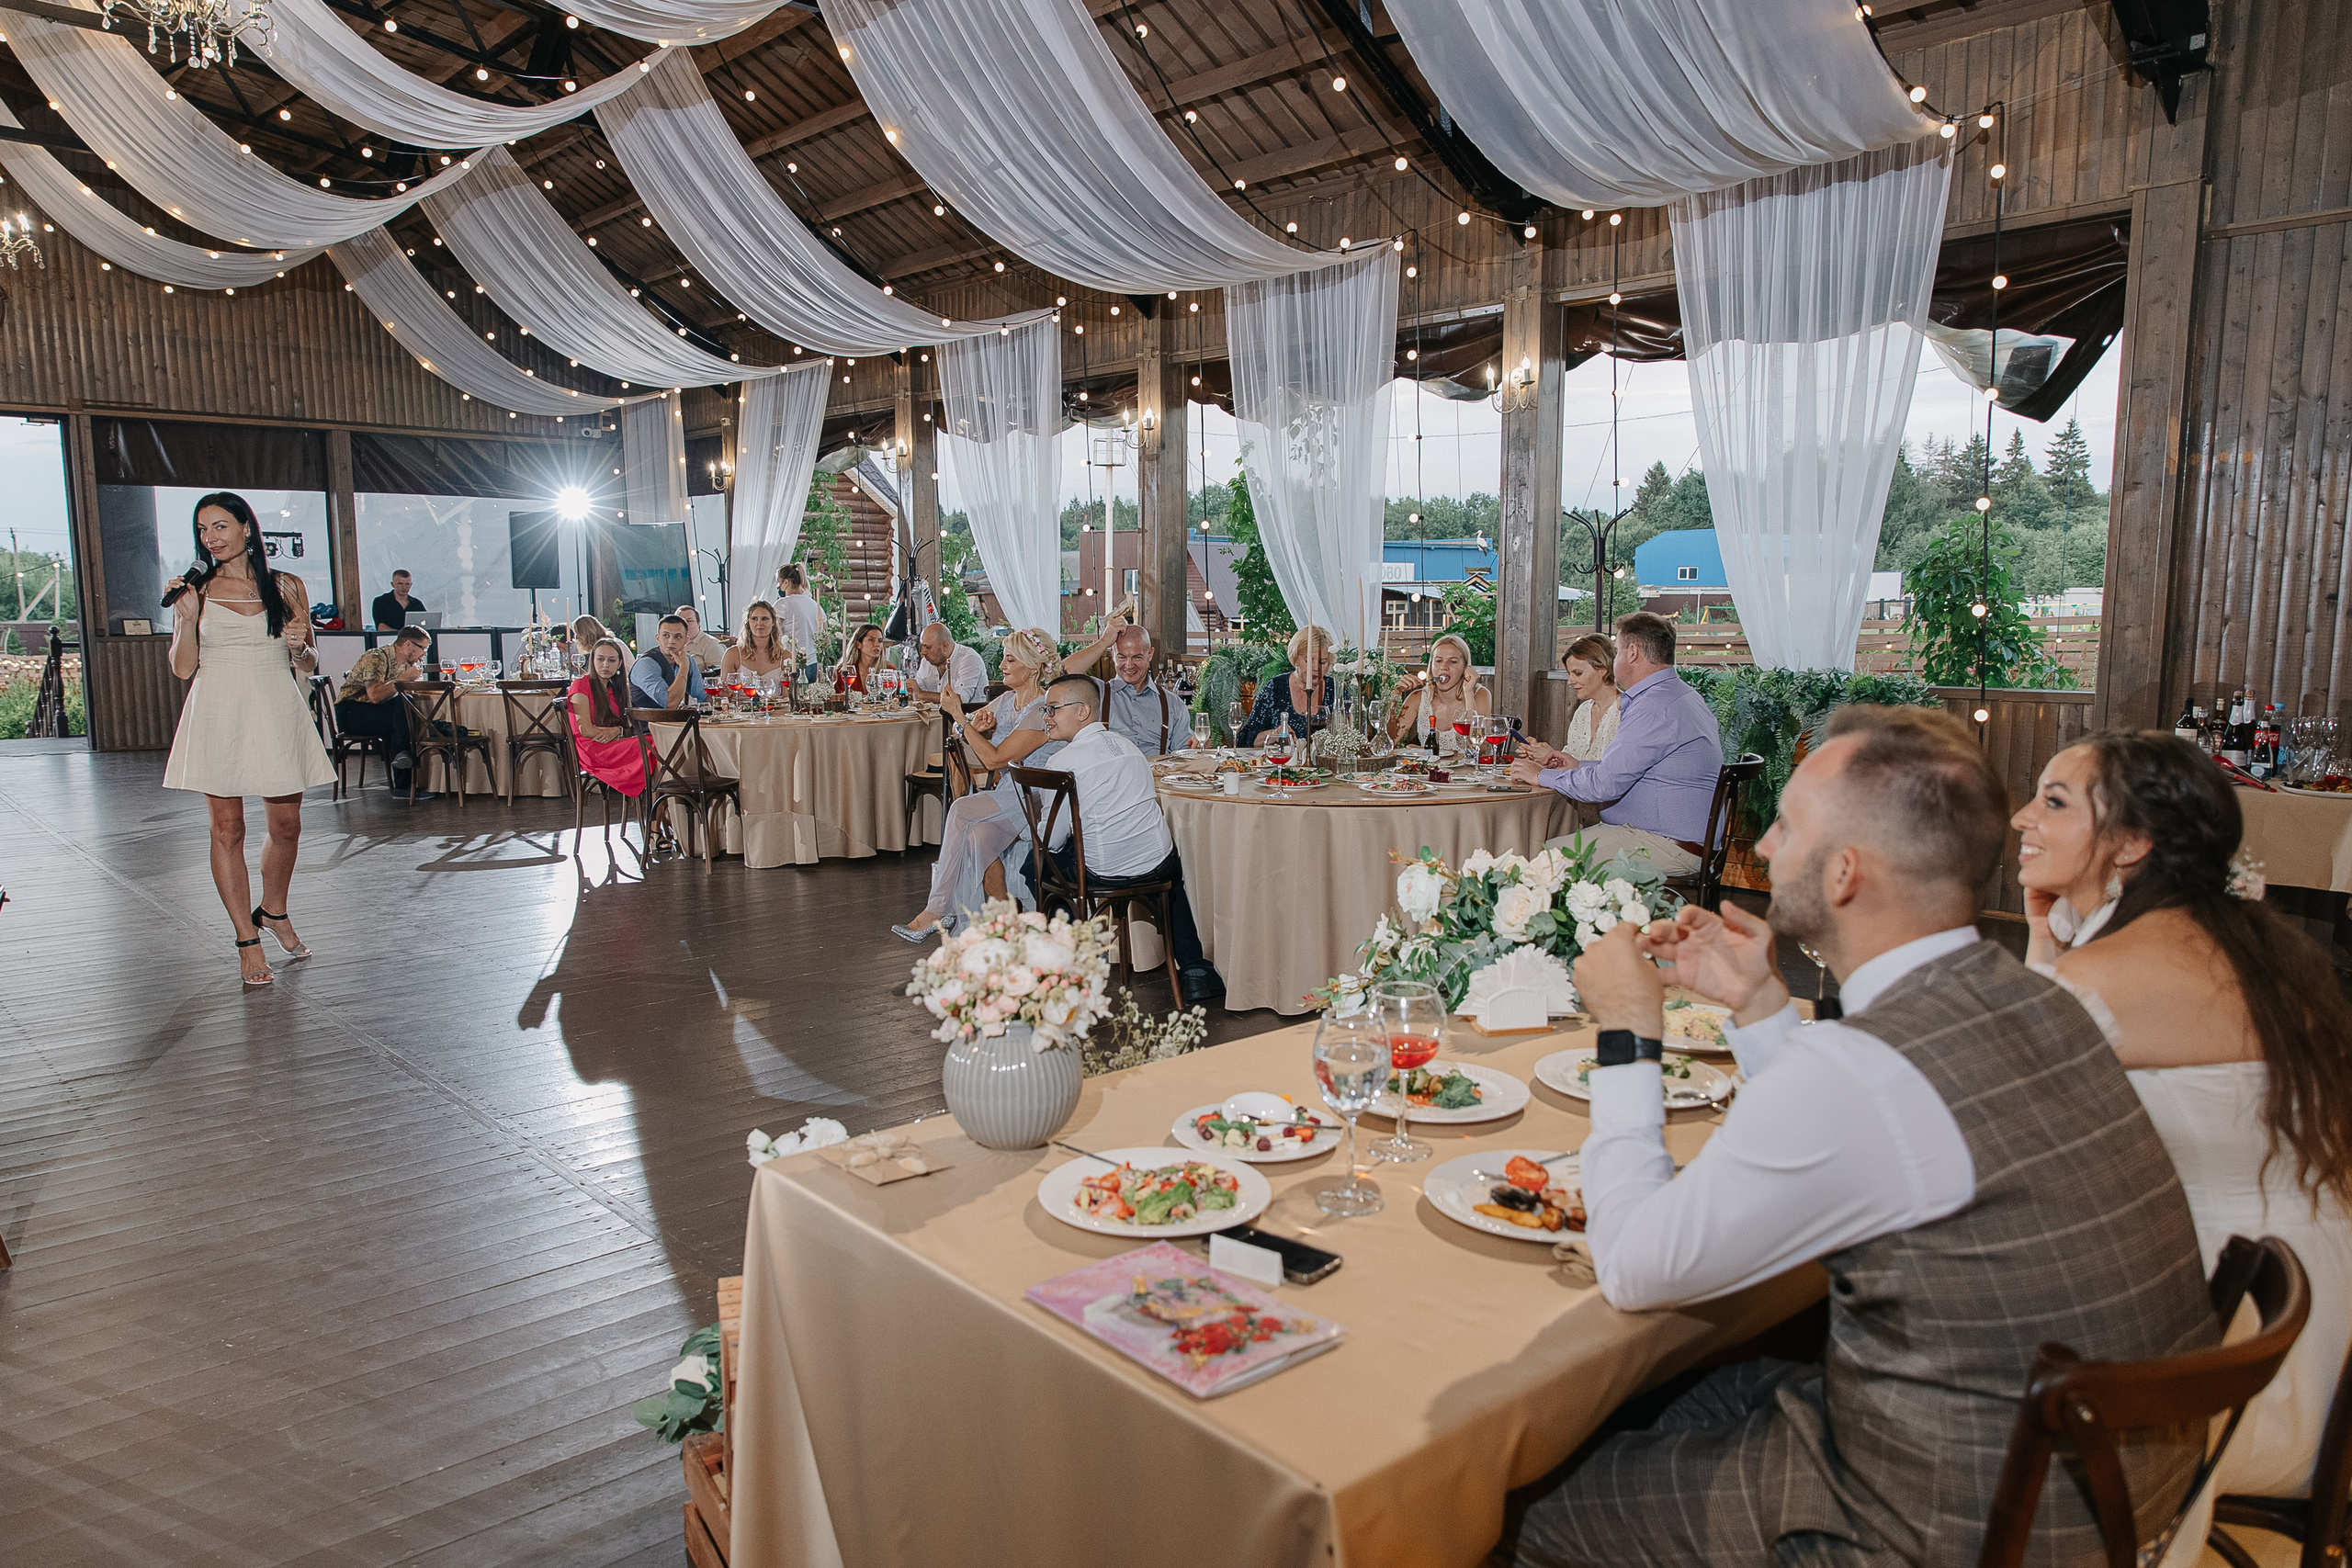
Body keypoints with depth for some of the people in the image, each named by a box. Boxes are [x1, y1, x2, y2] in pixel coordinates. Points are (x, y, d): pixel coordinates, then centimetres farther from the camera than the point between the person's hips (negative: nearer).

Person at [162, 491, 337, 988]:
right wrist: (186, 618, -11)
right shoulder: (196, 591, 5)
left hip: (276, 714, 1)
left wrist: (299, 647, -11)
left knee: (286, 826, 6)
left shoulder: (287, 587, 7)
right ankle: (247, 940, 10)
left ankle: (273, 911, 32)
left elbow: (308, 667, 11)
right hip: (218, 717, -1)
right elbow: (182, 668, 3)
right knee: (227, 829, 1)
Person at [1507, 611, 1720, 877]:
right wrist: (1574, 765, 21)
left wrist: (1542, 775, -7)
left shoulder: (1655, 707, -19)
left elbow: (1605, 784, -22)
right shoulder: (1684, 698, 17)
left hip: (1672, 846, -11)